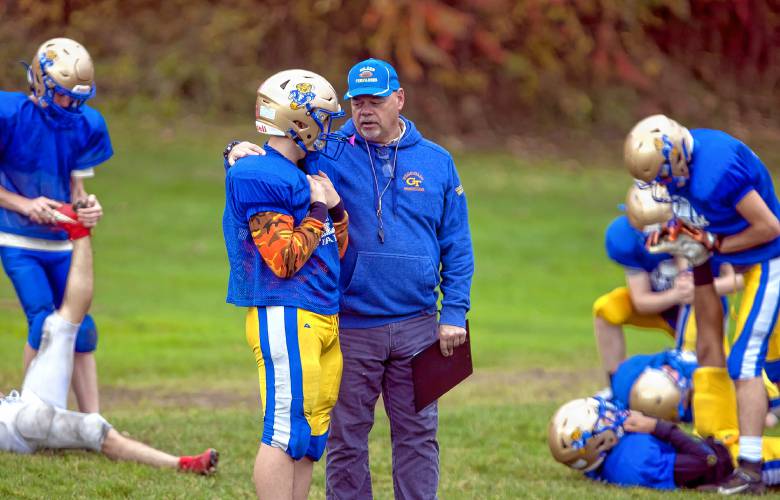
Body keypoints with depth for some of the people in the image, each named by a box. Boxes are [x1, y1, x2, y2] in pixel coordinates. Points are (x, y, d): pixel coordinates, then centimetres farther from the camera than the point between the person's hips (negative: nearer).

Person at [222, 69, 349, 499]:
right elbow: (285, 260, -17)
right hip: (284, 317, -10)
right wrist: (317, 211, -8)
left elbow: (337, 252, 21)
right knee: (286, 432, -9)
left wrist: (336, 206, 7)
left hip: (323, 318, 10)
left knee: (310, 435, 11)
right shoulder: (260, 177, -13)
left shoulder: (305, 173, 17)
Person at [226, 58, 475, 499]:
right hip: (351, 327, -1)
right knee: (347, 438, 4)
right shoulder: (329, 156, 0)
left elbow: (456, 246, 8)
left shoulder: (436, 162, 6)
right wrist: (242, 152, -21)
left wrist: (454, 313, 1)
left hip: (417, 328, 1)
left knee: (418, 434, 7)